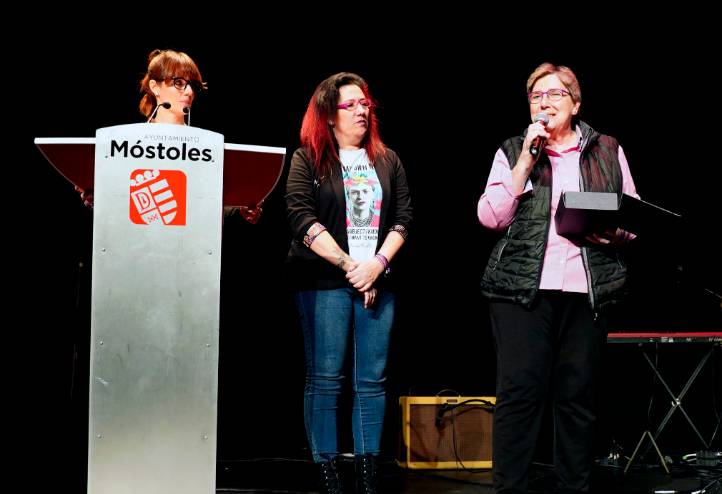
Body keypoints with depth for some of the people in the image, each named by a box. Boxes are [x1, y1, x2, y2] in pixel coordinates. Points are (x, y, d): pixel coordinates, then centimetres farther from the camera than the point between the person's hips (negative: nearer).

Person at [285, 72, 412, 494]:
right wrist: (348, 265, -12)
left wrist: (378, 263, -7)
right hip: (325, 280, -3)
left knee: (373, 379, 2)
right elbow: (303, 219, -7)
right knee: (325, 377, -3)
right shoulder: (308, 159, 3)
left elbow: (403, 217, 9)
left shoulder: (387, 161, 14)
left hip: (377, 280, 4)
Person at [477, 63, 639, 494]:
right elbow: (491, 217, -1)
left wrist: (616, 232, -7)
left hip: (589, 289, 1)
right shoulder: (512, 151, 10)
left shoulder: (607, 151, 13)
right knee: (520, 391, -7)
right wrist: (526, 159, -5)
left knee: (578, 393, 3)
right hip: (523, 287, -1)